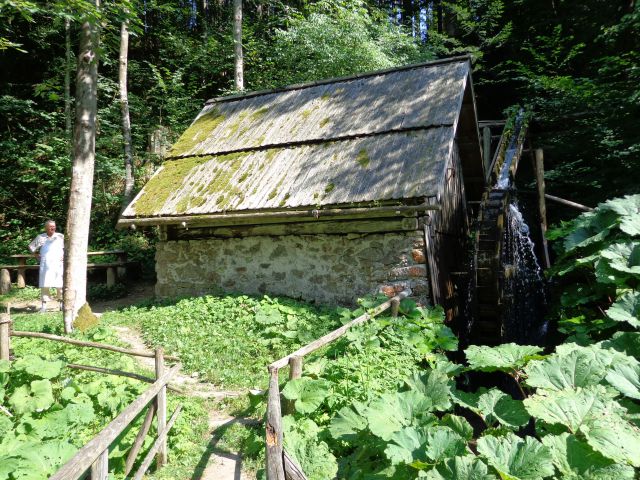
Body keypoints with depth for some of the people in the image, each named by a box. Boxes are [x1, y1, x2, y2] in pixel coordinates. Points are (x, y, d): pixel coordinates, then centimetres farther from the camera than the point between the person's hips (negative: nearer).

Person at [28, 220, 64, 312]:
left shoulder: (60, 237, 5)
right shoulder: (40, 237, 9)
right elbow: (31, 246, 21)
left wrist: (65, 255, 5)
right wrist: (36, 255, 11)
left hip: (58, 264, -1)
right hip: (45, 265, 1)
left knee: (60, 284, -3)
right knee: (44, 285, -1)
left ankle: (61, 303, 7)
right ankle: (44, 305, 4)